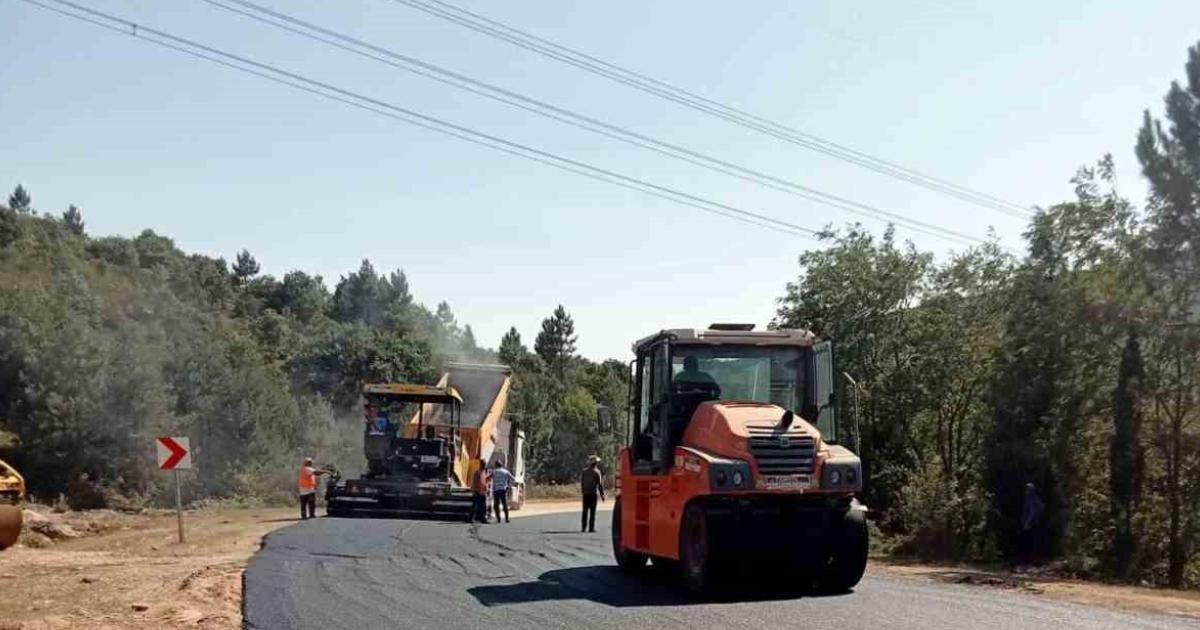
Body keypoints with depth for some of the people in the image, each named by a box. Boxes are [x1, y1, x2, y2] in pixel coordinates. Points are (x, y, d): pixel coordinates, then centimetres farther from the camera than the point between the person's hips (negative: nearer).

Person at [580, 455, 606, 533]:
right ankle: (591, 528, -3)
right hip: (593, 494, -4)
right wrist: (602, 494, -2)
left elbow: (581, 482, 8)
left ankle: (583, 527, 9)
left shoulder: (584, 471, 5)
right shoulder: (597, 472, -8)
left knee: (585, 511, 9)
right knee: (592, 511, -1)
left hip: (585, 494, 4)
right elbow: (600, 484, -8)